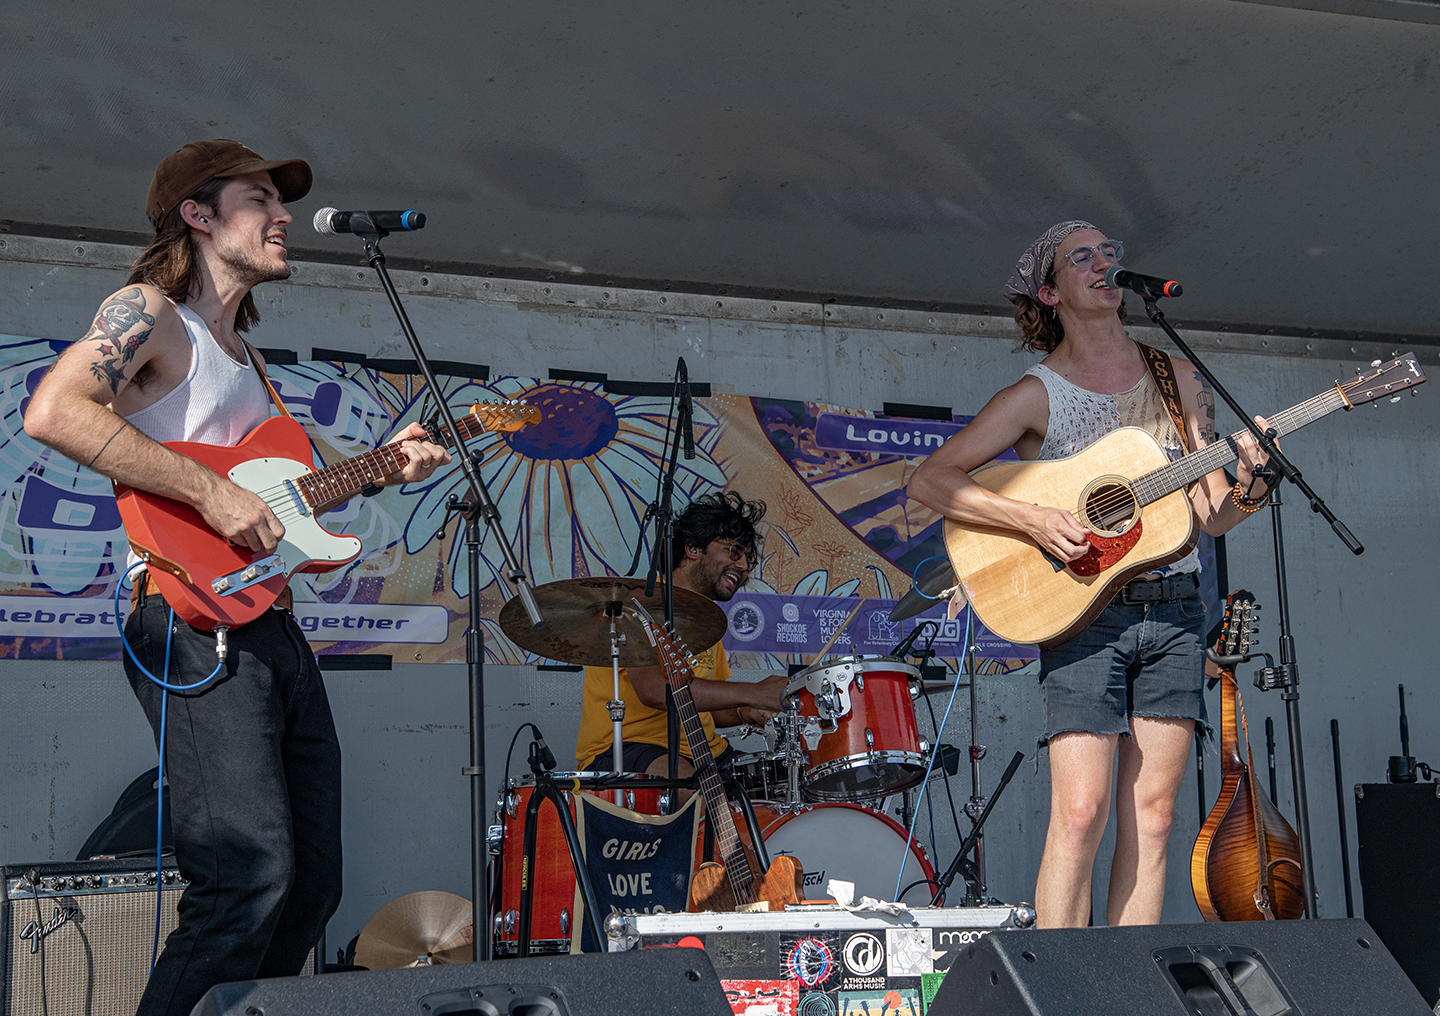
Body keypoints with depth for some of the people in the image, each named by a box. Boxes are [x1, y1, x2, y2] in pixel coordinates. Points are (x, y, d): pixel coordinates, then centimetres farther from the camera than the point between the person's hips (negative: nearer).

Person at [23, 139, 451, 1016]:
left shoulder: (245, 354, 24)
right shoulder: (148, 312, -3)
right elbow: (53, 412, -21)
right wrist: (209, 491, -23)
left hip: (274, 628, 10)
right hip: (196, 625, -9)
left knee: (313, 886, 10)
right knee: (252, 878, -20)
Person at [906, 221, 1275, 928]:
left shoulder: (1177, 380, 13)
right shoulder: (1037, 395, 0)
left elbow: (1211, 516, 12)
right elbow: (929, 480, -7)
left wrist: (1248, 490, -10)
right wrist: (1032, 519, -17)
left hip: (1174, 612, 4)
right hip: (1084, 612, -4)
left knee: (1151, 817, 2)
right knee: (1080, 814, -11)